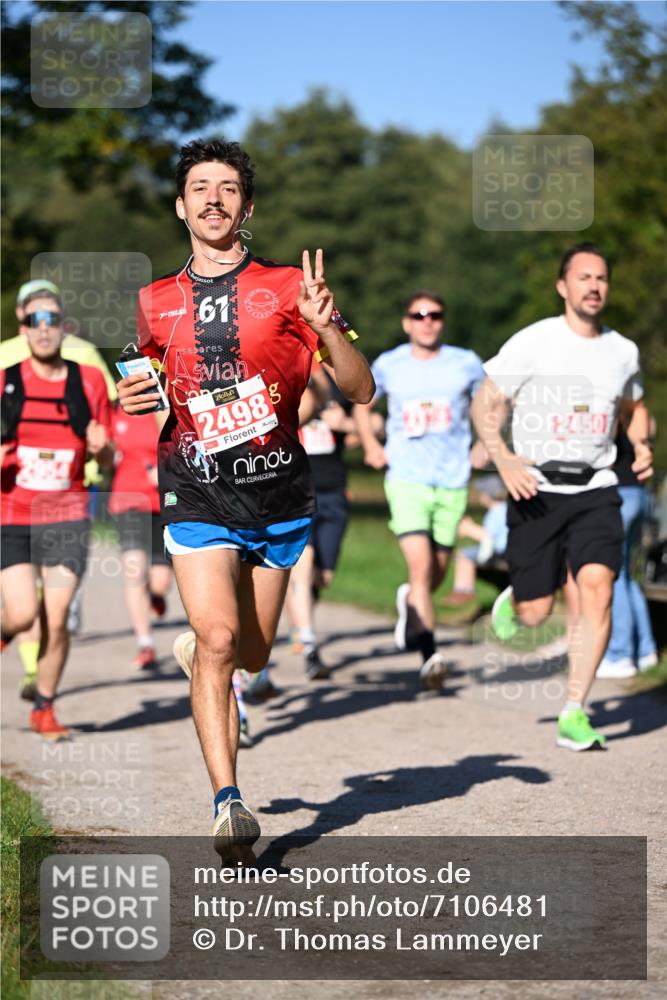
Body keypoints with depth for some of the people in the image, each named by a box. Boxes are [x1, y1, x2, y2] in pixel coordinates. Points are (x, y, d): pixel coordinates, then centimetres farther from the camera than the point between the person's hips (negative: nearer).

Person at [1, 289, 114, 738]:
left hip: (67, 517, 1)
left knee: (56, 620, -5)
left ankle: (44, 708, 15)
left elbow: (109, 460, 9)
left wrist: (101, 447, -13)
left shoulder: (90, 381, 4)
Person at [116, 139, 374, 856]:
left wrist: (326, 327, -21)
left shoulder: (287, 287, 1)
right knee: (218, 637, -19)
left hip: (278, 492, 1)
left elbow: (360, 390, -3)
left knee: (250, 655, 13)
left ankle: (195, 651, 49)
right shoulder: (155, 304, 8)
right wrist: (131, 400, 0)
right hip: (196, 493, -1)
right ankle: (227, 802, -15)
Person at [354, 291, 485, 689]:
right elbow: (363, 405, 20)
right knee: (420, 566, -18)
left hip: (453, 481, 2)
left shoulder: (465, 364, 3)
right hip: (407, 479, -2)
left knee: (437, 571, 11)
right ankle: (430, 655, -18)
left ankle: (410, 601, 46)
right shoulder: (388, 365, 3)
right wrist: (370, 444, 5)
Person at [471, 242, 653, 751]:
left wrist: (642, 445, 5)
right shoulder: (532, 343, -5)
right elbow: (485, 405, -2)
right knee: (535, 614, -1)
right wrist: (503, 459, -19)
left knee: (597, 589, -18)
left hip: (596, 490, 2)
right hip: (537, 489, -2)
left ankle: (574, 714, -10)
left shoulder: (623, 351, 7)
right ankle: (511, 602, 39)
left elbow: (635, 407, 26)